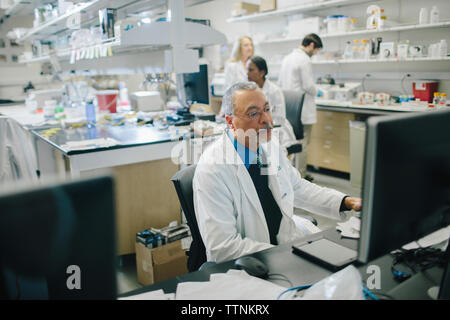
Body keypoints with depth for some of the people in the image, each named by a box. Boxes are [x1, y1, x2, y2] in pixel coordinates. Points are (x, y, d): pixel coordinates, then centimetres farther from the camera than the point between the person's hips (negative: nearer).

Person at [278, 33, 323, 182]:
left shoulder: (287, 58, 13)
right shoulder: (304, 60, -14)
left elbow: (280, 83, 16)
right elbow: (309, 86, -17)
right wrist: (315, 92, 2)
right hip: (303, 108, -9)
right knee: (303, 143, 0)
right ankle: (300, 175, 7)